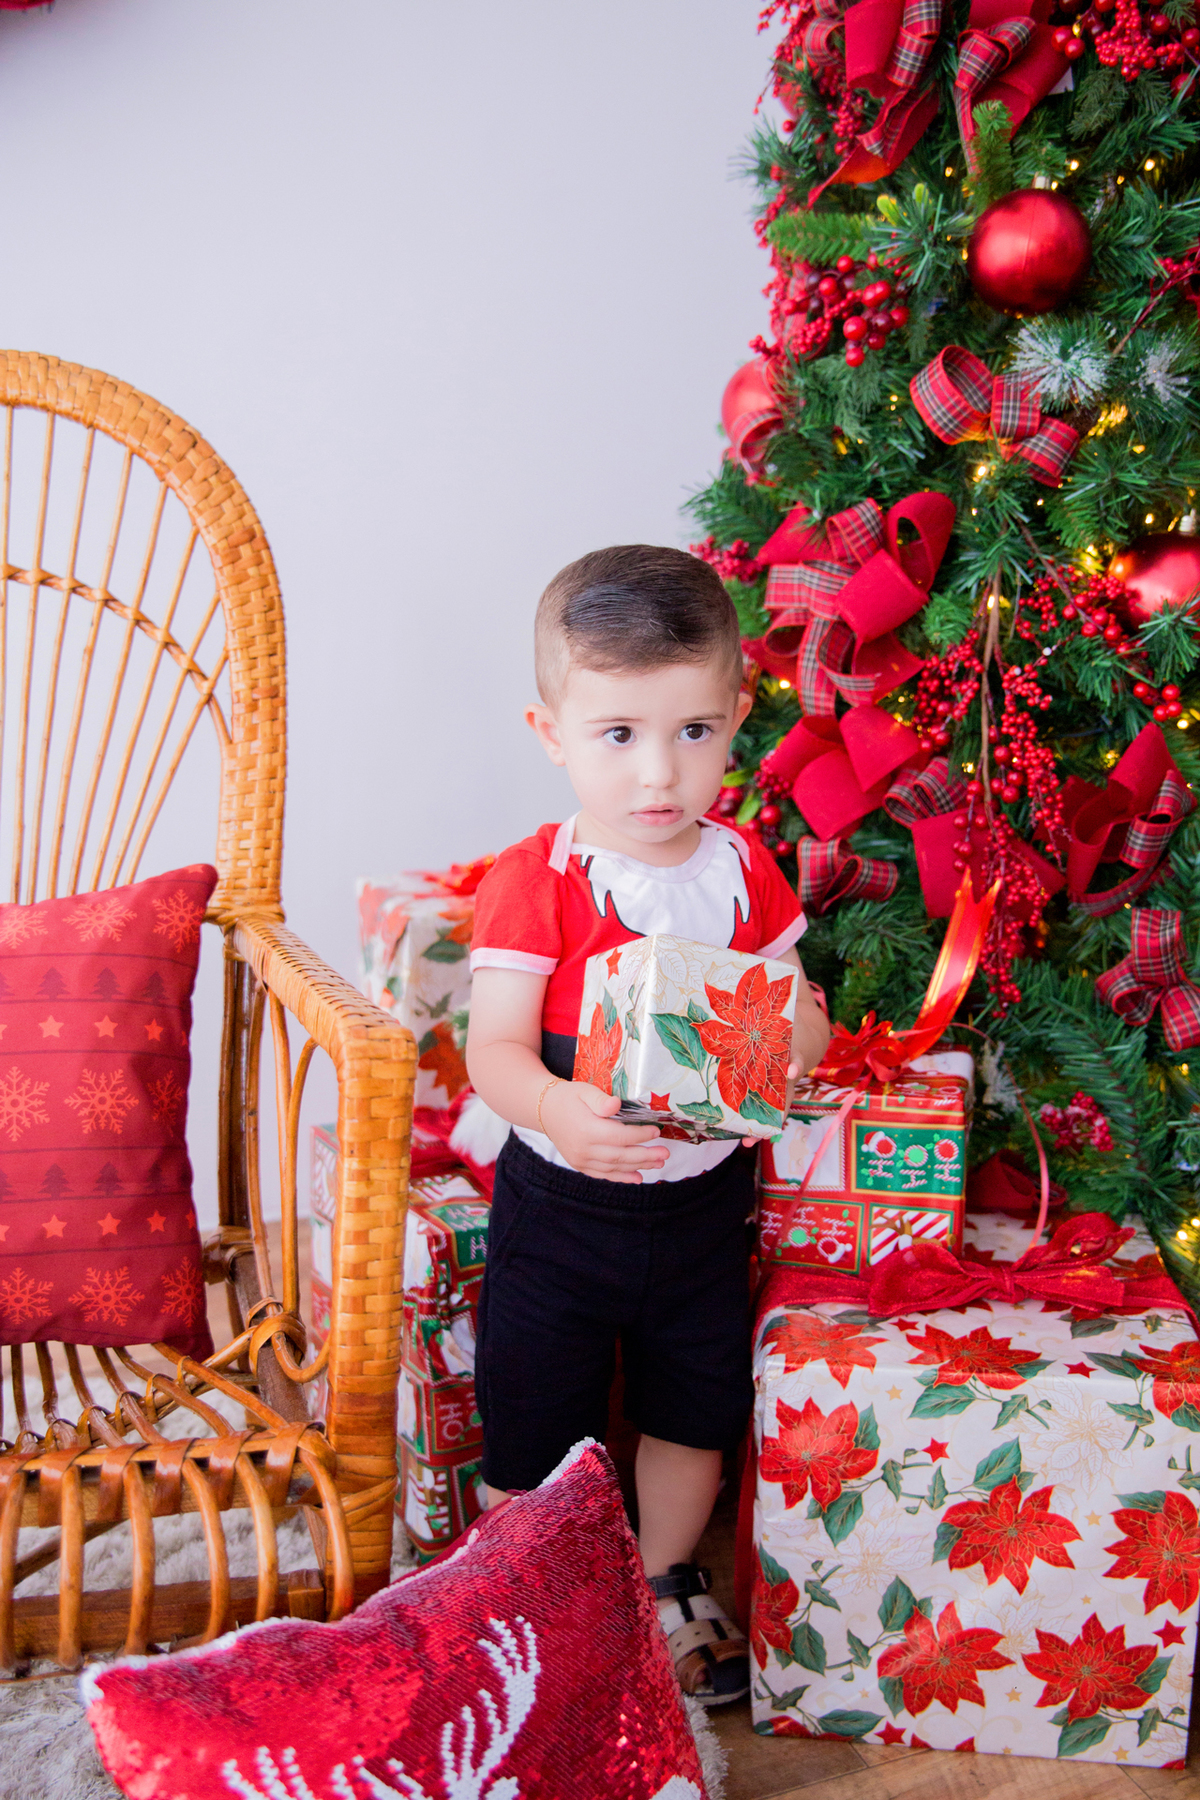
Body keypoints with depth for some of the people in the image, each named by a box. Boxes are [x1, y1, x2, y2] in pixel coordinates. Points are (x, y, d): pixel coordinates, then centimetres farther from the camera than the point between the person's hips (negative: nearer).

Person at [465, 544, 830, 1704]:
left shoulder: (743, 870, -3)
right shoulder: (535, 882, -16)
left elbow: (798, 1006, 7)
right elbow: (494, 1045, -21)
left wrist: (791, 1041, -18)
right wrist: (555, 1109, -43)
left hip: (703, 1196, 4)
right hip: (561, 1202, -4)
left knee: (695, 1410, 18)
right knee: (532, 1431, 7)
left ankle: (662, 1586, 43)